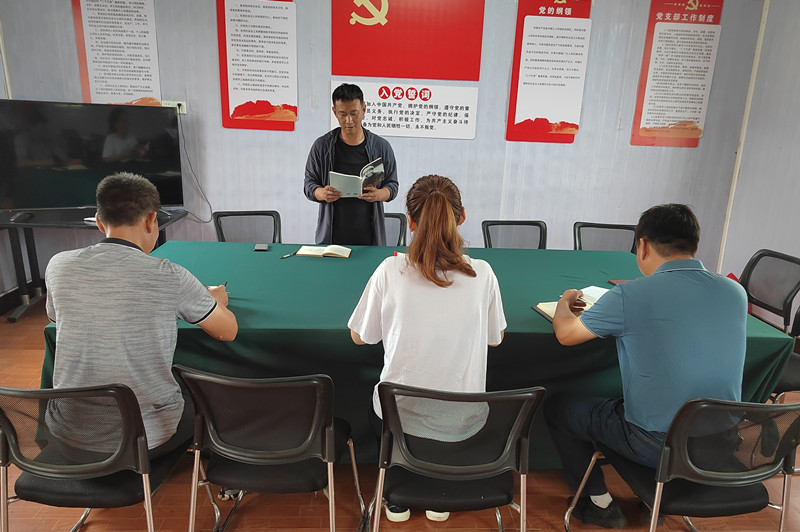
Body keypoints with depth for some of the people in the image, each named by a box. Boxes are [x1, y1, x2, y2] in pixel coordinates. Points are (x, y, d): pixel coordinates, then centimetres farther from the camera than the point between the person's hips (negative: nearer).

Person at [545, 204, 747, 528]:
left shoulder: (630, 297, -21)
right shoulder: (736, 293, -6)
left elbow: (565, 334, -6)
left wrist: (565, 302, 14)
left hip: (655, 446, -6)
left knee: (556, 406, 13)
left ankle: (600, 504, 25)